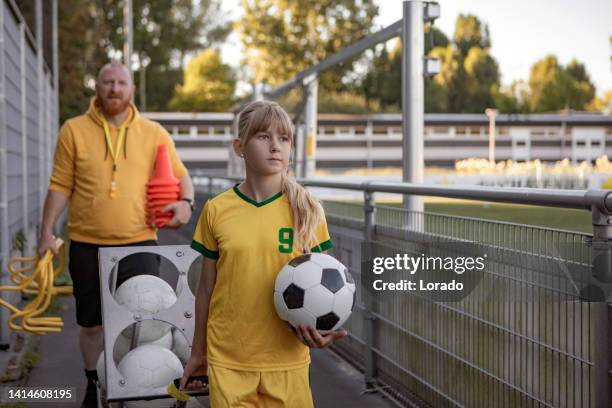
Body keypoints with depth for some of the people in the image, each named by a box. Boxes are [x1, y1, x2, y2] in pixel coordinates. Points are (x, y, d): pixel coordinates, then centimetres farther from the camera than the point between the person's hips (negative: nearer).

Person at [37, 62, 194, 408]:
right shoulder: (74, 130, 2)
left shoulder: (154, 133, 4)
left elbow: (180, 175, 9)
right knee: (92, 323, 13)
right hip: (87, 245, 1)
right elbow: (61, 185, 3)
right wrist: (47, 230, -1)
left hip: (139, 243, 0)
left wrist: (186, 202, -11)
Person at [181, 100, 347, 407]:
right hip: (228, 360, 0)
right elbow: (207, 287, 6)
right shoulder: (216, 210, -2)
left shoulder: (307, 210, -3)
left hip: (287, 357, 0)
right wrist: (197, 353, 13)